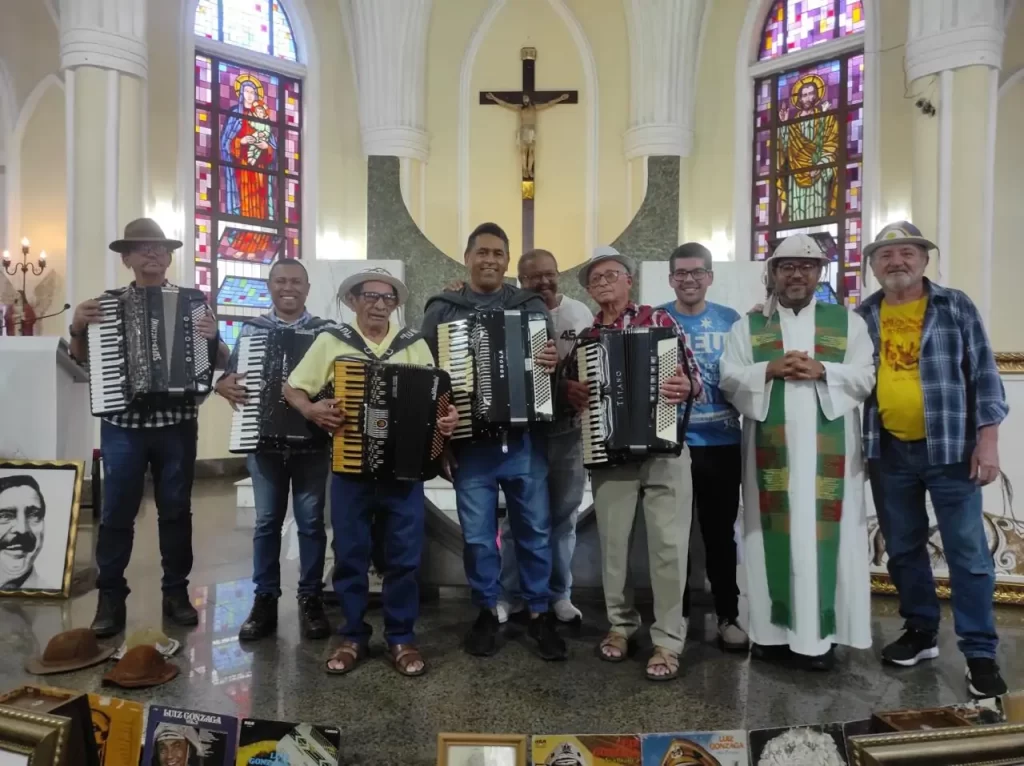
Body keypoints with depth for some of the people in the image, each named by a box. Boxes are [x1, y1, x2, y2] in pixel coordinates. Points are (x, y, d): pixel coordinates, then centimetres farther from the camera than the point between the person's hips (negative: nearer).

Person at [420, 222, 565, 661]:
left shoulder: (532, 306, 8)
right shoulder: (441, 310, 5)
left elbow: (556, 362, 8)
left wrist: (555, 361, -17)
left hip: (524, 439, 1)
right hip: (469, 443, 0)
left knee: (535, 530, 8)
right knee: (477, 535, 8)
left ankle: (539, 613, 24)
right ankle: (486, 612, 26)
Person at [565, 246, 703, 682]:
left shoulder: (659, 320, 3)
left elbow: (693, 376, -1)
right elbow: (571, 389, 16)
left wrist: (685, 387, -22)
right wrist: (570, 393, -5)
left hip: (665, 448, -2)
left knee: (668, 544, -1)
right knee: (613, 542, 8)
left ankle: (668, 642, 10)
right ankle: (620, 624, 28)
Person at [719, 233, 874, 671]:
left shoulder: (847, 322, 13)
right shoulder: (747, 327, 12)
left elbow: (865, 377, 3)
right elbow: (729, 380, 3)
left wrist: (821, 370, -13)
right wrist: (770, 369, -12)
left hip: (827, 451, 0)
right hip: (771, 450, 0)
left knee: (822, 534, 0)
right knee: (775, 534, 2)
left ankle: (819, 635, 10)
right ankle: (774, 630, 11)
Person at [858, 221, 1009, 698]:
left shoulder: (955, 306, -1)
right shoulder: (863, 317, 6)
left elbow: (983, 373, -2)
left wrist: (987, 439, -8)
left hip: (950, 448, -3)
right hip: (888, 451, 3)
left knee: (967, 551, 2)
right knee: (903, 548, 13)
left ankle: (980, 654, 12)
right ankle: (920, 631, 29)